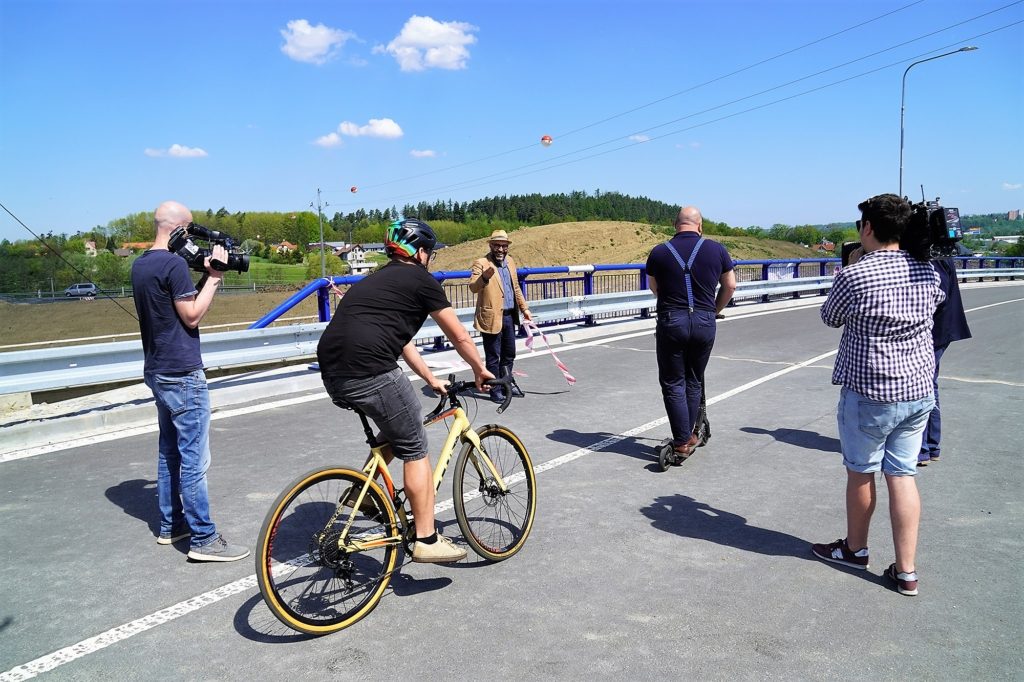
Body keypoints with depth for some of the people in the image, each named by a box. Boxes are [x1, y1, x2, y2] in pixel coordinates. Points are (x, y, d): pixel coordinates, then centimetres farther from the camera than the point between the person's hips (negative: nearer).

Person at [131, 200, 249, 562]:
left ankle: (170, 525, 27)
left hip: (157, 371, 10)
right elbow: (192, 316, -15)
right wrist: (214, 277, -11)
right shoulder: (174, 263, -17)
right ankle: (203, 539, 0)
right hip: (182, 373, -10)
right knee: (194, 460, -5)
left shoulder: (140, 265, 12)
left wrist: (204, 275, 8)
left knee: (169, 452, 17)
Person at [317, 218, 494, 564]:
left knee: (396, 432, 28)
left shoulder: (375, 280, 29)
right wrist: (480, 371, 26)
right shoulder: (421, 279, 5)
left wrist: (431, 380, 42)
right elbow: (459, 337, 9)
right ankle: (426, 540, 10)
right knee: (415, 449, 5)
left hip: (333, 376, 8)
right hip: (370, 373, -8)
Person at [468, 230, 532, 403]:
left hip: (510, 316, 7)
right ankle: (495, 390, 14)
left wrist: (524, 308, 19)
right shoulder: (481, 263, -10)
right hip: (492, 317, -7)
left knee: (509, 354, 19)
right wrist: (484, 277, -42)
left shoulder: (510, 261, 12)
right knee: (493, 357, 2)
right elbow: (473, 287, -23)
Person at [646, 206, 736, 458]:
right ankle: (688, 435, 25)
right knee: (694, 381, 16)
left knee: (673, 383, 7)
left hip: (671, 322, -2)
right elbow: (730, 286, 12)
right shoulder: (716, 249, 3)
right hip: (705, 323, 2)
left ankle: (682, 442, 5)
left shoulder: (659, 252, 2)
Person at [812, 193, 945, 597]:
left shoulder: (853, 276, -18)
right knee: (903, 475, 11)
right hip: (919, 390, 5)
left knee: (861, 472, 13)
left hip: (869, 393, -5)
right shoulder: (928, 272, 1)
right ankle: (906, 571, 14)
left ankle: (855, 549, 32)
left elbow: (830, 318, 0)